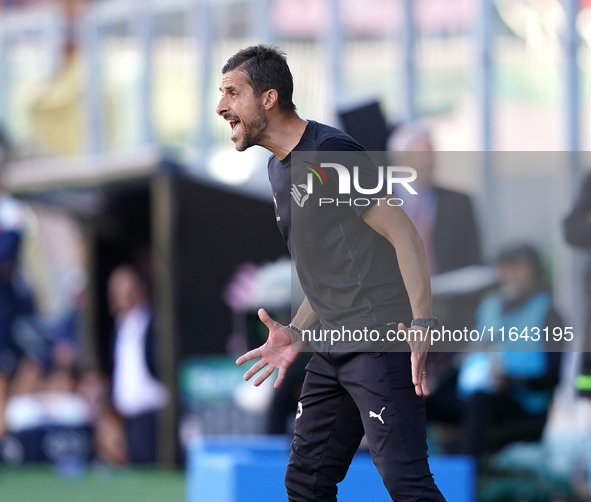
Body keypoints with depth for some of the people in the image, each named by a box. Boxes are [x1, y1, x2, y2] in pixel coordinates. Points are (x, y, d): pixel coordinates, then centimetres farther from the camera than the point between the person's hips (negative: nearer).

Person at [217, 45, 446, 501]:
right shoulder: (281, 168, 17)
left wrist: (422, 325, -24)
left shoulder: (330, 152, -13)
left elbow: (403, 234, -16)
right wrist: (298, 334, 14)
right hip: (333, 353, 10)